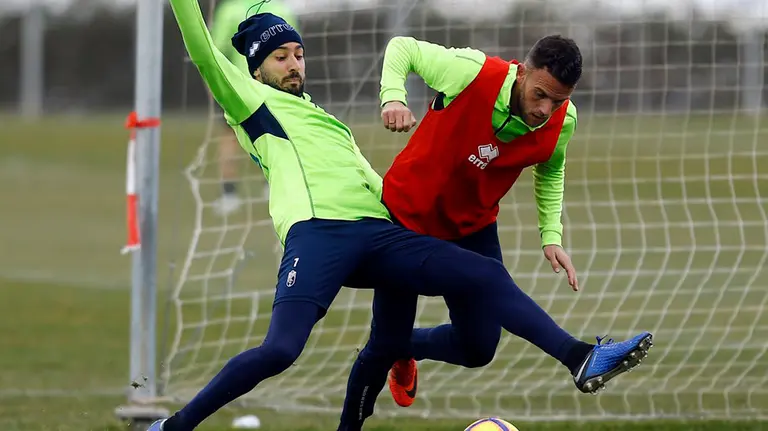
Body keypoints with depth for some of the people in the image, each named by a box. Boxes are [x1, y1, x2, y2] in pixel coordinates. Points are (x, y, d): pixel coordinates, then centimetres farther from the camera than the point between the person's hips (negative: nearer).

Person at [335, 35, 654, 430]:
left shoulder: (562, 122, -17)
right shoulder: (470, 72, -31)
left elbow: (550, 170, 6)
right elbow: (402, 47, -14)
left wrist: (551, 236, -4)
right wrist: (393, 98, -32)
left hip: (472, 227, 4)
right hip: (405, 215, -4)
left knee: (478, 348, -1)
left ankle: (404, 348, 32)